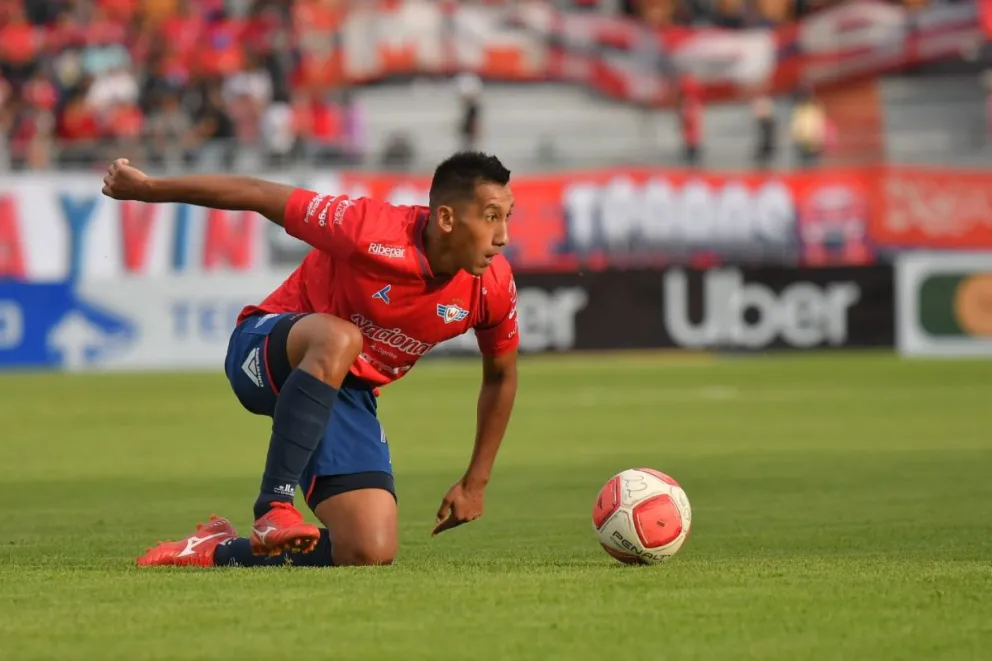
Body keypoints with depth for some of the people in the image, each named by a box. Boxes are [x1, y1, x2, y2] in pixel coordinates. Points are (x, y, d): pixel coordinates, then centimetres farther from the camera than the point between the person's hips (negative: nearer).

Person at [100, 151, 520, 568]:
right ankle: (274, 505, -34)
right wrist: (148, 188, -12)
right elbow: (258, 195, -18)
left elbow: (501, 377, 6)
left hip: (348, 394, 5)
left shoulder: (493, 286, -14)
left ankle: (218, 551, 7)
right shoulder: (371, 231, -29)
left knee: (372, 555, -13)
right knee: (338, 341, -42)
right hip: (268, 352, -5)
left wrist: (475, 483, 7)